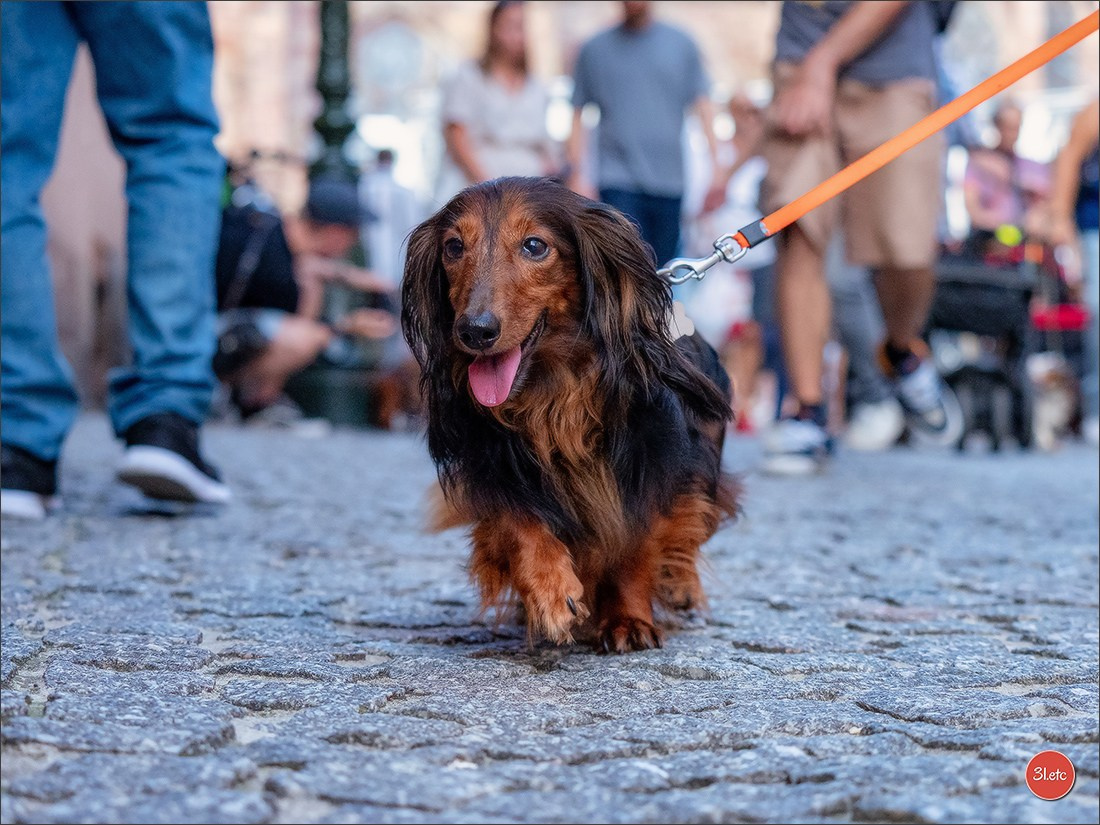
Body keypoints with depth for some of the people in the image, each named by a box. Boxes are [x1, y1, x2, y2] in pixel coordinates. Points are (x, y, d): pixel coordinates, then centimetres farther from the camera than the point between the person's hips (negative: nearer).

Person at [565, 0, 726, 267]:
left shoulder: (682, 45, 11)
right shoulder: (594, 50, 7)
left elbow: (703, 106, 9)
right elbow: (577, 116, 9)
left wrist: (716, 165, 0)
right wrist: (576, 175, 0)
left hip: (669, 183, 2)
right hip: (618, 183, -2)